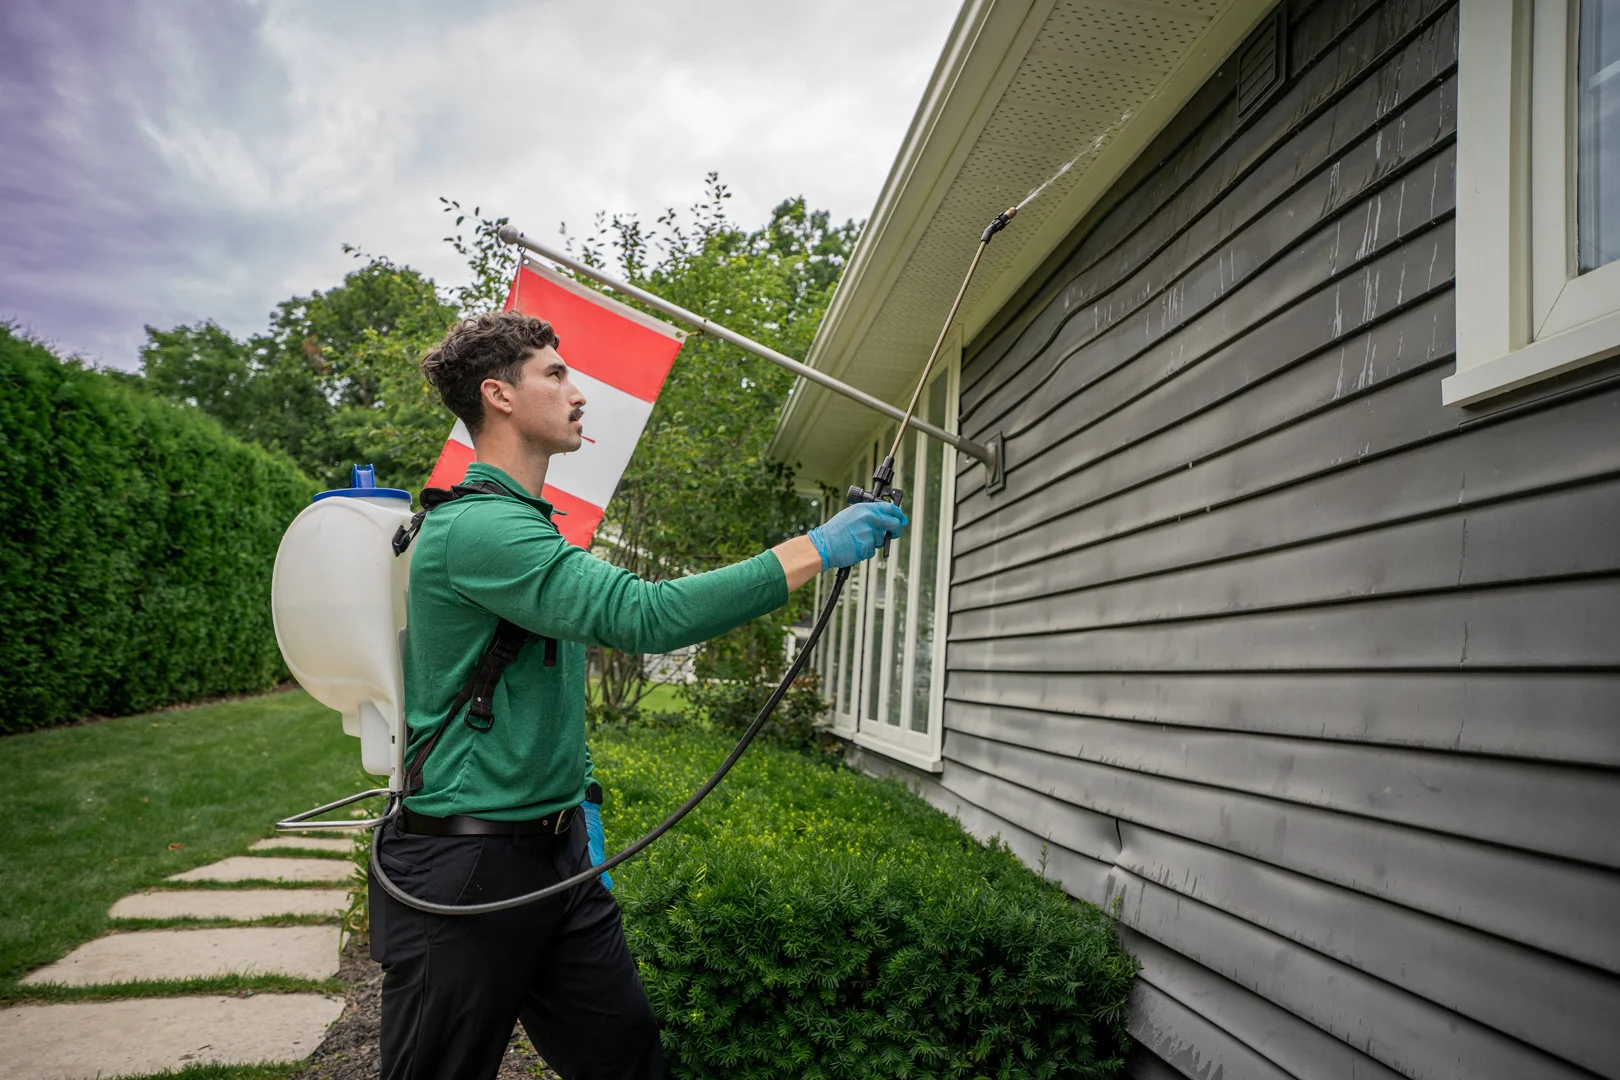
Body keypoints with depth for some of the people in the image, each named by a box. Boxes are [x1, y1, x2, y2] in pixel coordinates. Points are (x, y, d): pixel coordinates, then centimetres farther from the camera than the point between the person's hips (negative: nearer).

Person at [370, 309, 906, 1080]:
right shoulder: (475, 528, -18)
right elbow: (642, 616, -30)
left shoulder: (529, 526, 15)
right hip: (462, 869, -8)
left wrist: (577, 803, 15)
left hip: (557, 856, 9)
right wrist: (815, 550, -26)